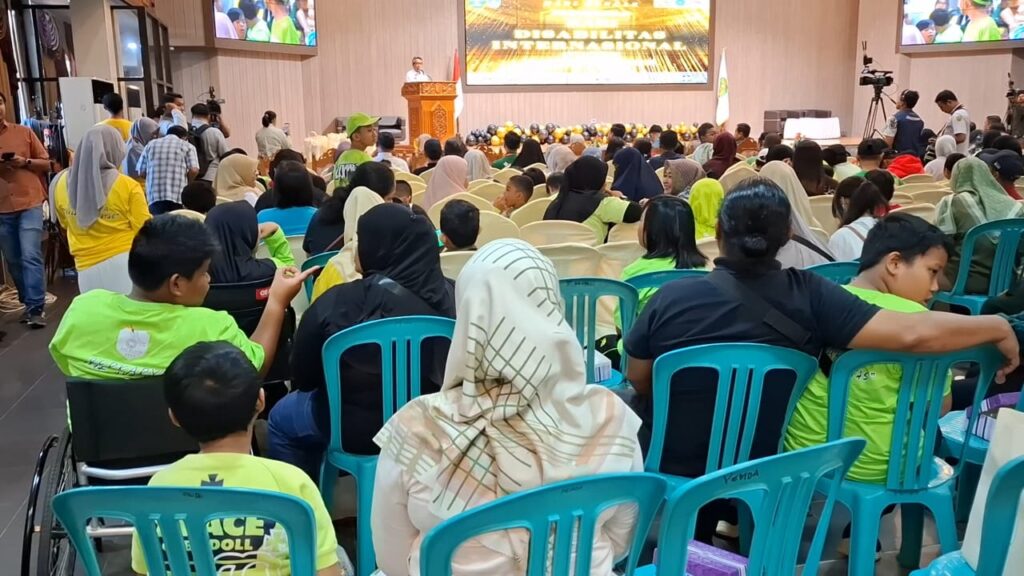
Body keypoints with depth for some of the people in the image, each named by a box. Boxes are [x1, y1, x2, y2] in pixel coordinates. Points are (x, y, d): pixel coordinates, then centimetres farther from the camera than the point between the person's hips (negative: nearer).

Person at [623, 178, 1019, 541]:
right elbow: (912, 333, -25)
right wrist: (998, 328, -8)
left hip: (670, 469, -1)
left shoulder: (671, 298, -20)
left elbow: (639, 382, -6)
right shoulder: (809, 296, -21)